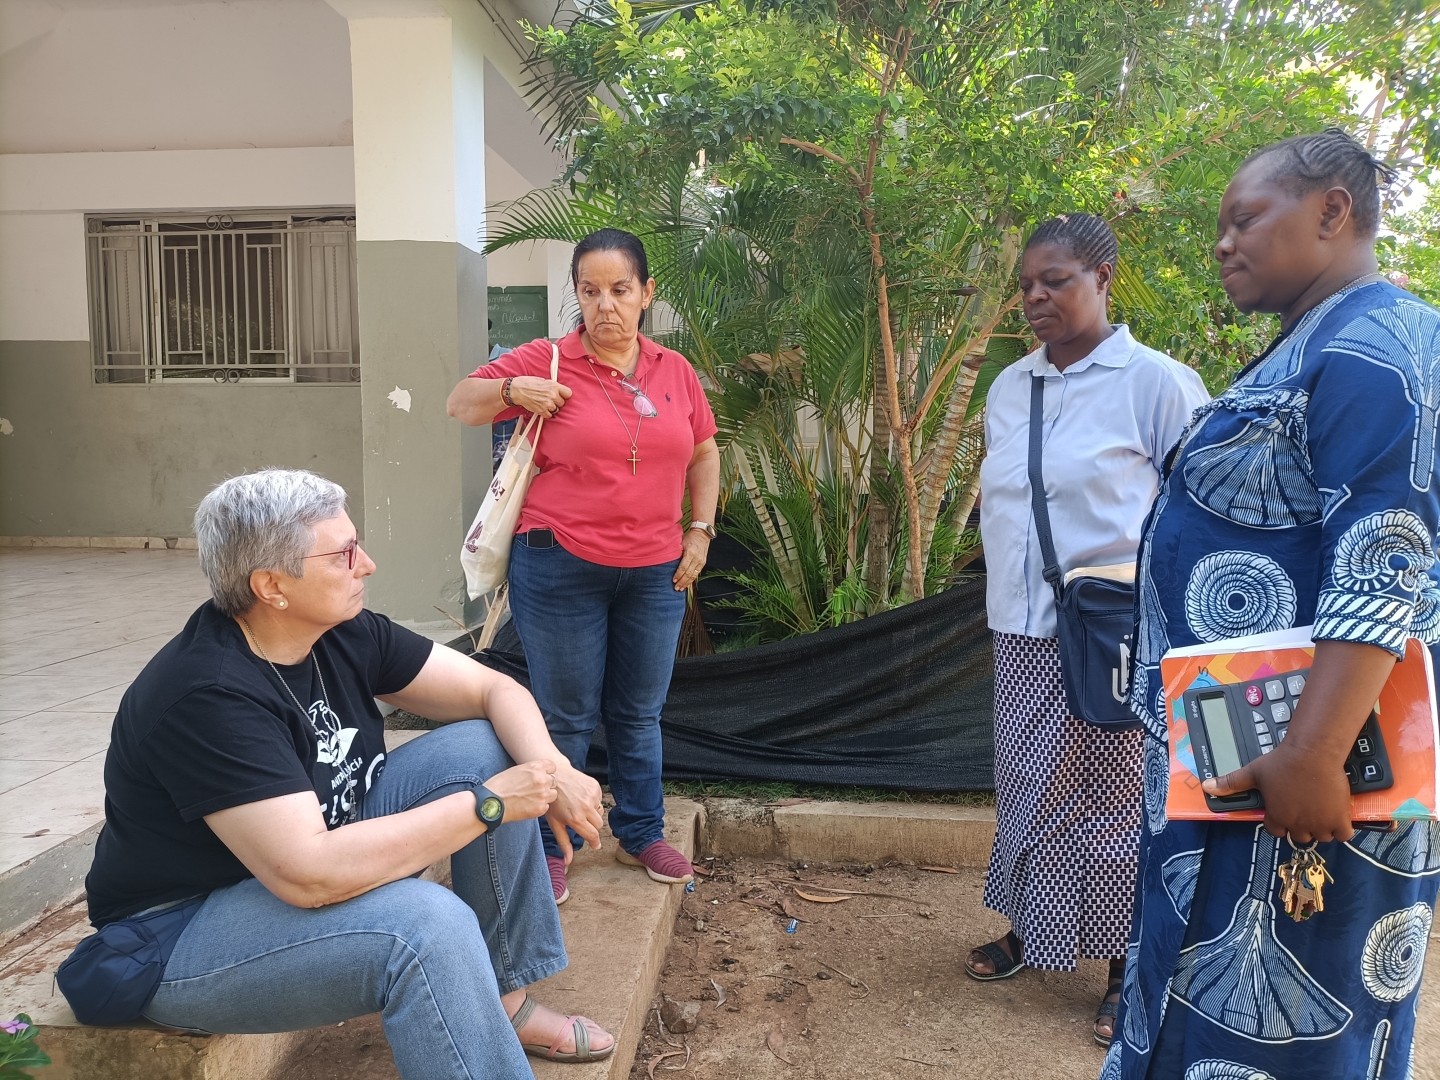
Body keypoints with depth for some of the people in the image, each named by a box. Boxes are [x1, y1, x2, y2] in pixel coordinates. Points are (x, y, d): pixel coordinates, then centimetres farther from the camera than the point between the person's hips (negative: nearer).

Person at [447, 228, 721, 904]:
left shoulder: (675, 371, 6)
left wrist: (700, 529, 7)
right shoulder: (546, 363, -5)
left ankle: (641, 834, 35)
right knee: (566, 716, 6)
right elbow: (460, 404, 4)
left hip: (656, 572, 4)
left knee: (640, 713, 16)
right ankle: (550, 847, 25)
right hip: (561, 572, -3)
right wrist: (510, 389, -17)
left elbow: (703, 452, 17)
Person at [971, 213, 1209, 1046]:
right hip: (1023, 631, 5)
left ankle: (1125, 968, 25)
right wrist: (1005, 599, 14)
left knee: (1112, 796, 6)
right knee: (1025, 786, 15)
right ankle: (1029, 928, 35)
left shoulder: (1157, 382, -8)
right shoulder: (1009, 387, 9)